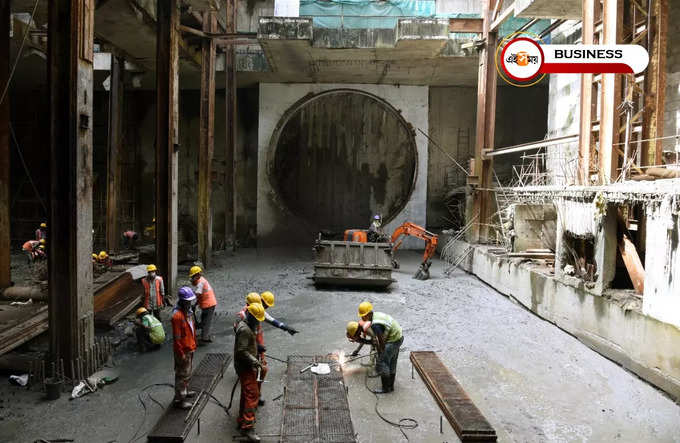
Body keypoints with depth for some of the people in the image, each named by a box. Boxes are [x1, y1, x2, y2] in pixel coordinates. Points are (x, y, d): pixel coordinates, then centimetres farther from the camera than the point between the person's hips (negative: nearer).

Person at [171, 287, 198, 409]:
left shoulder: (188, 311, 3)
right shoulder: (177, 315, -26)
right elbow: (177, 338, -24)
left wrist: (194, 344, 18)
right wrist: (181, 354, -21)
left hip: (190, 348, 9)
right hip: (183, 350, -9)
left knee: (188, 372, 24)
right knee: (182, 375, 3)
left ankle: (185, 391, 41)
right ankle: (178, 399, 14)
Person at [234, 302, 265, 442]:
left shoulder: (246, 325, 11)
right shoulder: (244, 330, -23)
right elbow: (242, 351, -26)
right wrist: (254, 361, -22)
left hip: (247, 366, 11)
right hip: (245, 368, -11)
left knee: (246, 394, 19)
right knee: (252, 395, -12)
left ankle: (242, 420, 31)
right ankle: (247, 427, -12)